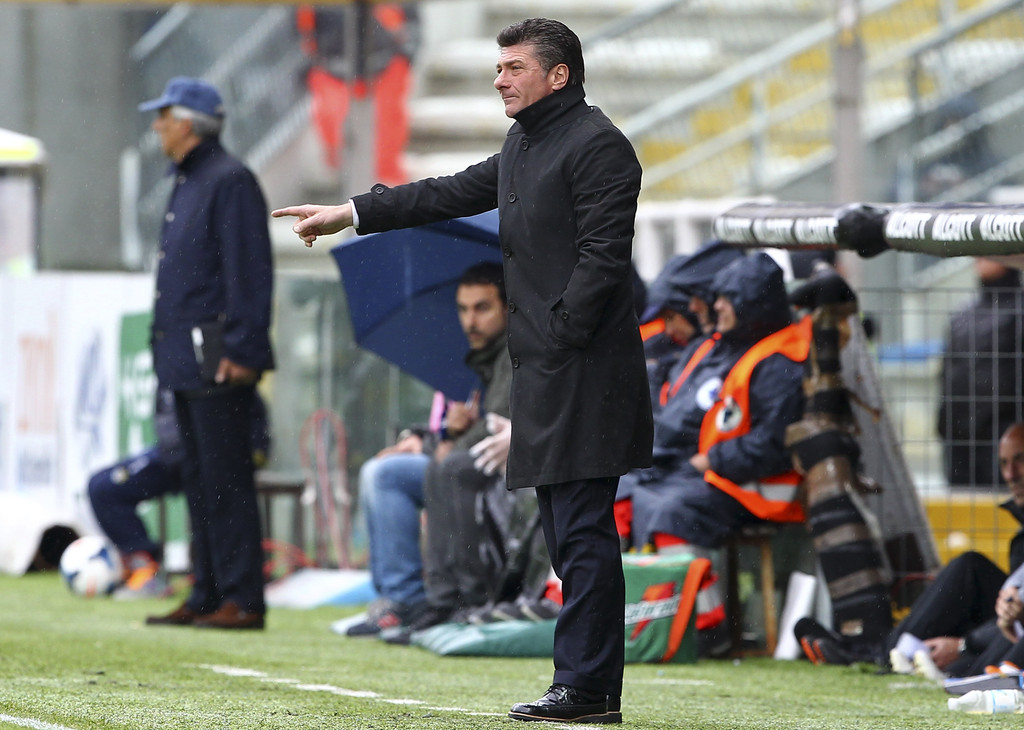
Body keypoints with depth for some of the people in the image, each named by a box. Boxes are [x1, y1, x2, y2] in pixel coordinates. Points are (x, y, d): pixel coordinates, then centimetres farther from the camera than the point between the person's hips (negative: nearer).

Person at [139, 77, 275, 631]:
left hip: (215, 360, -10)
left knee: (225, 482, -9)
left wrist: (240, 350, -21)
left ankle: (242, 600, -8)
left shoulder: (229, 182, -12)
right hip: (184, 357, 10)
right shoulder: (187, 183, 19)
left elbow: (249, 271, -17)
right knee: (199, 481, 13)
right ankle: (206, 596, 17)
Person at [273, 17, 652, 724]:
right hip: (546, 373, 10)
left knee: (582, 528, -10)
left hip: (585, 369, -10)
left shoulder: (598, 146, -10)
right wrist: (348, 214, 27)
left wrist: (560, 339, -19)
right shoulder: (522, 147, 20)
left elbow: (601, 255, -17)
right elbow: (452, 194, 28)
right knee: (567, 529, 10)